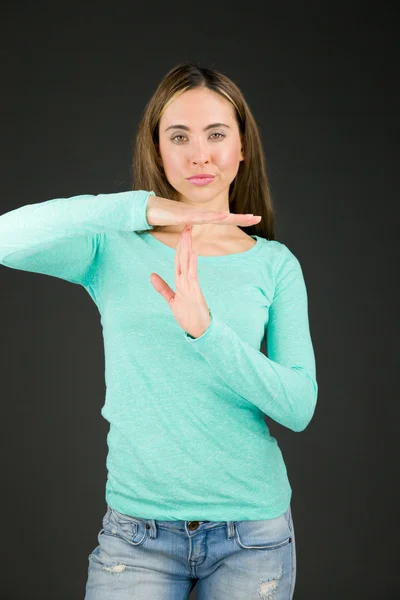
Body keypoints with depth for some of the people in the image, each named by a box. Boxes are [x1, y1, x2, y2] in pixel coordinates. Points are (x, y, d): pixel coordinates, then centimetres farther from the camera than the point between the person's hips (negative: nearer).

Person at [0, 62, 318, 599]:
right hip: (137, 529, -1)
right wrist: (142, 208, -29)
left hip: (252, 530, 1)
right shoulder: (116, 248, -3)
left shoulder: (274, 264, -1)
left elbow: (299, 407, -10)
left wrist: (206, 329, -24)